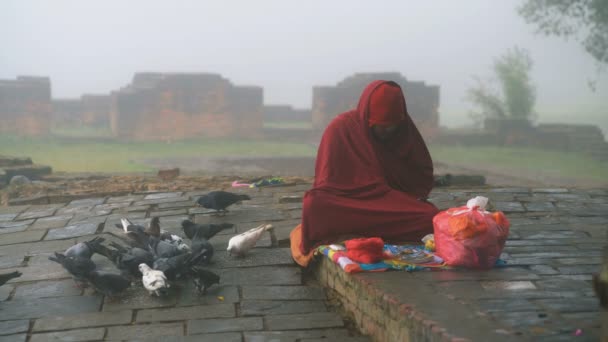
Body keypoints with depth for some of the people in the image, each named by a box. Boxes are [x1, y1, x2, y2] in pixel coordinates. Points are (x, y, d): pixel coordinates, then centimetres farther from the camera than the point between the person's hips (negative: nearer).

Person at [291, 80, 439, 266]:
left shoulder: (406, 129, 1)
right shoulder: (340, 128, -8)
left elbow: (424, 175, 14)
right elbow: (327, 186, -7)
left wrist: (415, 198, -7)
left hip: (400, 207, 4)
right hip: (350, 207, -3)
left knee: (433, 217, -31)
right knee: (315, 206, -36)